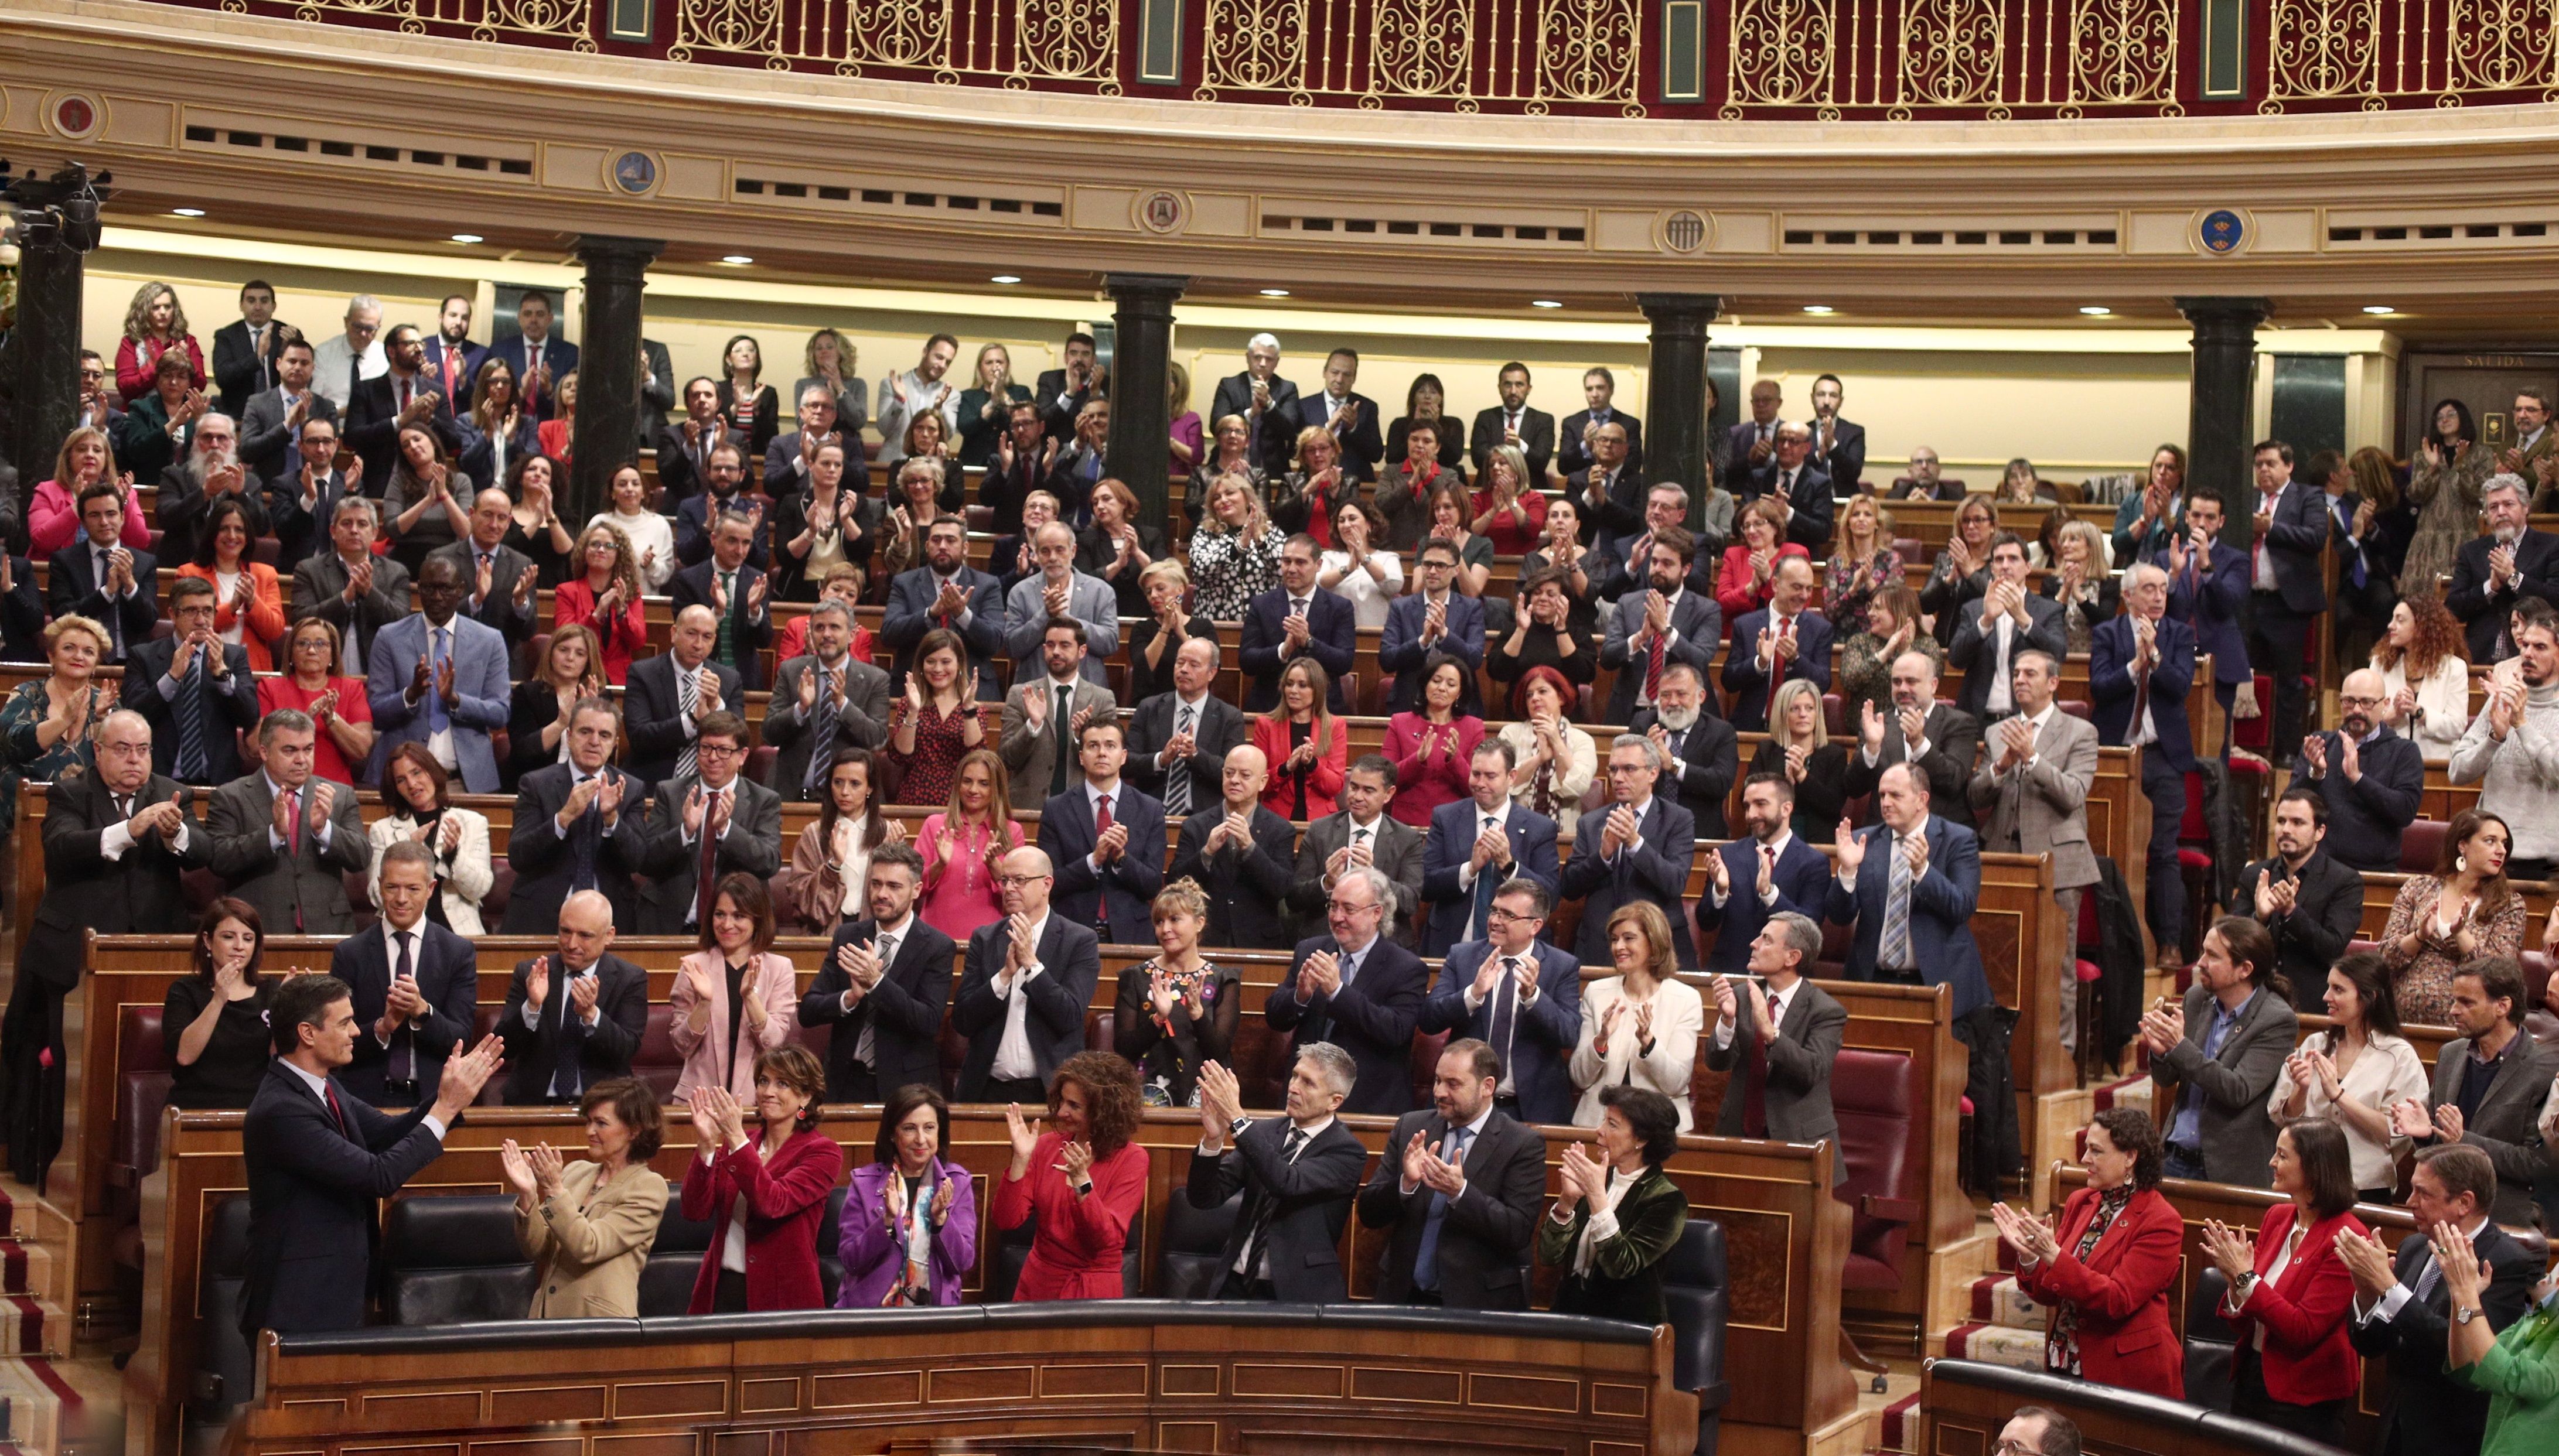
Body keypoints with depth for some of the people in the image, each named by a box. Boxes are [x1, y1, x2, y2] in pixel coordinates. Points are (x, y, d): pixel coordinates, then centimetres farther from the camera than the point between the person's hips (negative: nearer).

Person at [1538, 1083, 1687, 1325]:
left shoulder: (1667, 1200, -5)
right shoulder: (1597, 1179, 9)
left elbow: (1622, 1266, -17)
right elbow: (1549, 1257, 3)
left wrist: (1597, 1197, -23)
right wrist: (1567, 1198, -11)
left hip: (1628, 1329, -4)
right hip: (1570, 1314, 4)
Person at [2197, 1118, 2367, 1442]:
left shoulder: (2347, 1238, -17)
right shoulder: (2277, 1217, 4)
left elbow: (2303, 1330, -21)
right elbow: (2241, 1325, 7)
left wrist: (2245, 1276, -21)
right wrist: (2235, 1281, -13)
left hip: (2304, 1400, -7)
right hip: (2251, 1378, 7)